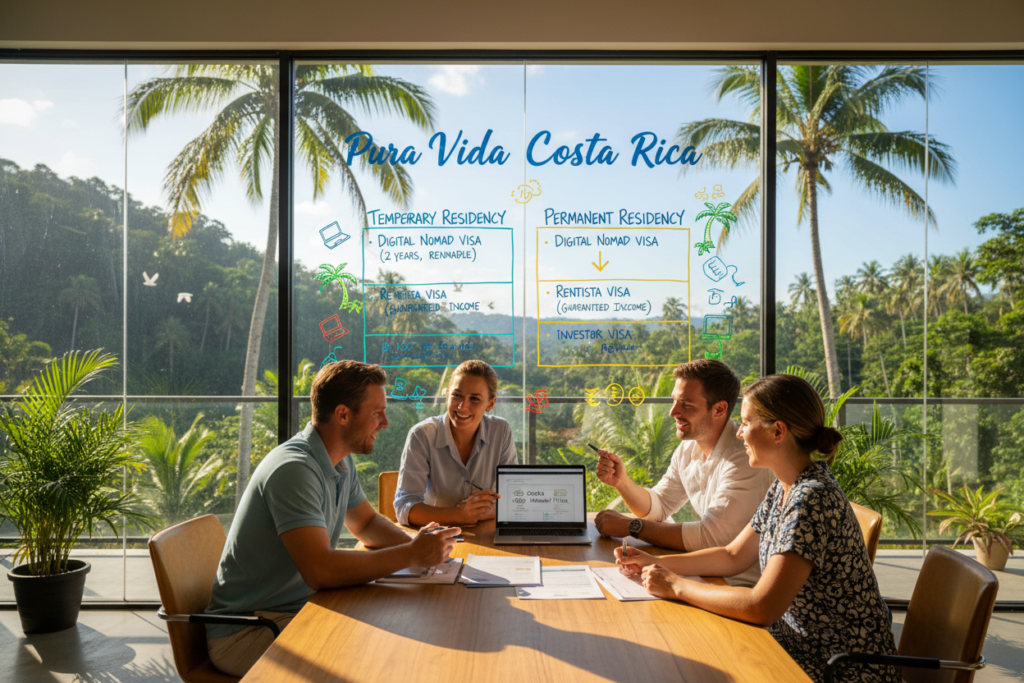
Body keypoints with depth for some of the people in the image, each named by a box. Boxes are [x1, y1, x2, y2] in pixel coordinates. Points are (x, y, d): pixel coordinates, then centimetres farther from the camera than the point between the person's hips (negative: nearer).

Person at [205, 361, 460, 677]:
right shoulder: (294, 469, -26)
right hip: (246, 630, -9)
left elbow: (366, 522, 19)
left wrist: (417, 543, -3)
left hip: (301, 606, 9)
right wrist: (412, 555, -25)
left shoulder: (341, 462, 4)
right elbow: (320, 570, -34)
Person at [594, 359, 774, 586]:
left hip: (744, 584, -7)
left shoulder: (744, 459, -24)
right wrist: (622, 482, -9)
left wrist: (630, 526, -20)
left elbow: (710, 536, -27)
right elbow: (658, 507, 12)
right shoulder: (688, 449, 4)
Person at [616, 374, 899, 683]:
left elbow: (762, 607, -30)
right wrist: (655, 563, 3)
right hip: (801, 644, 7)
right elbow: (732, 556, 13)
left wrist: (677, 586, -19)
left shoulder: (812, 500, -27)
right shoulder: (783, 489, 3)